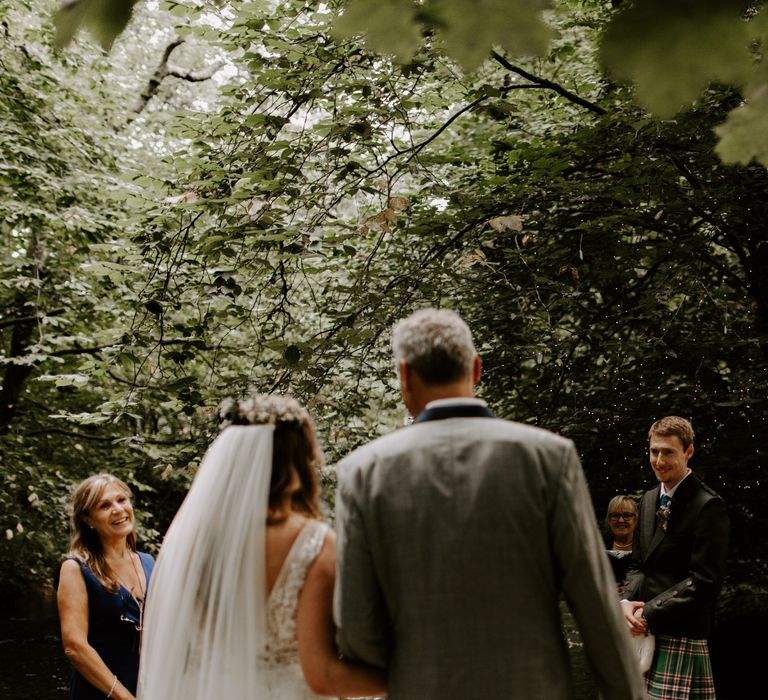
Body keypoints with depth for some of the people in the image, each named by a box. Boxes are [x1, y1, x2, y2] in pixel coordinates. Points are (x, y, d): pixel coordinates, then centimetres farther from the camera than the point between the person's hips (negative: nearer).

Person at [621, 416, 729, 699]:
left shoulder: (708, 506, -10)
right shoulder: (650, 499, 15)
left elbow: (704, 580, -15)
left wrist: (648, 613, -14)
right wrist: (627, 602, -2)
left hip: (680, 636, -7)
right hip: (643, 633, 7)